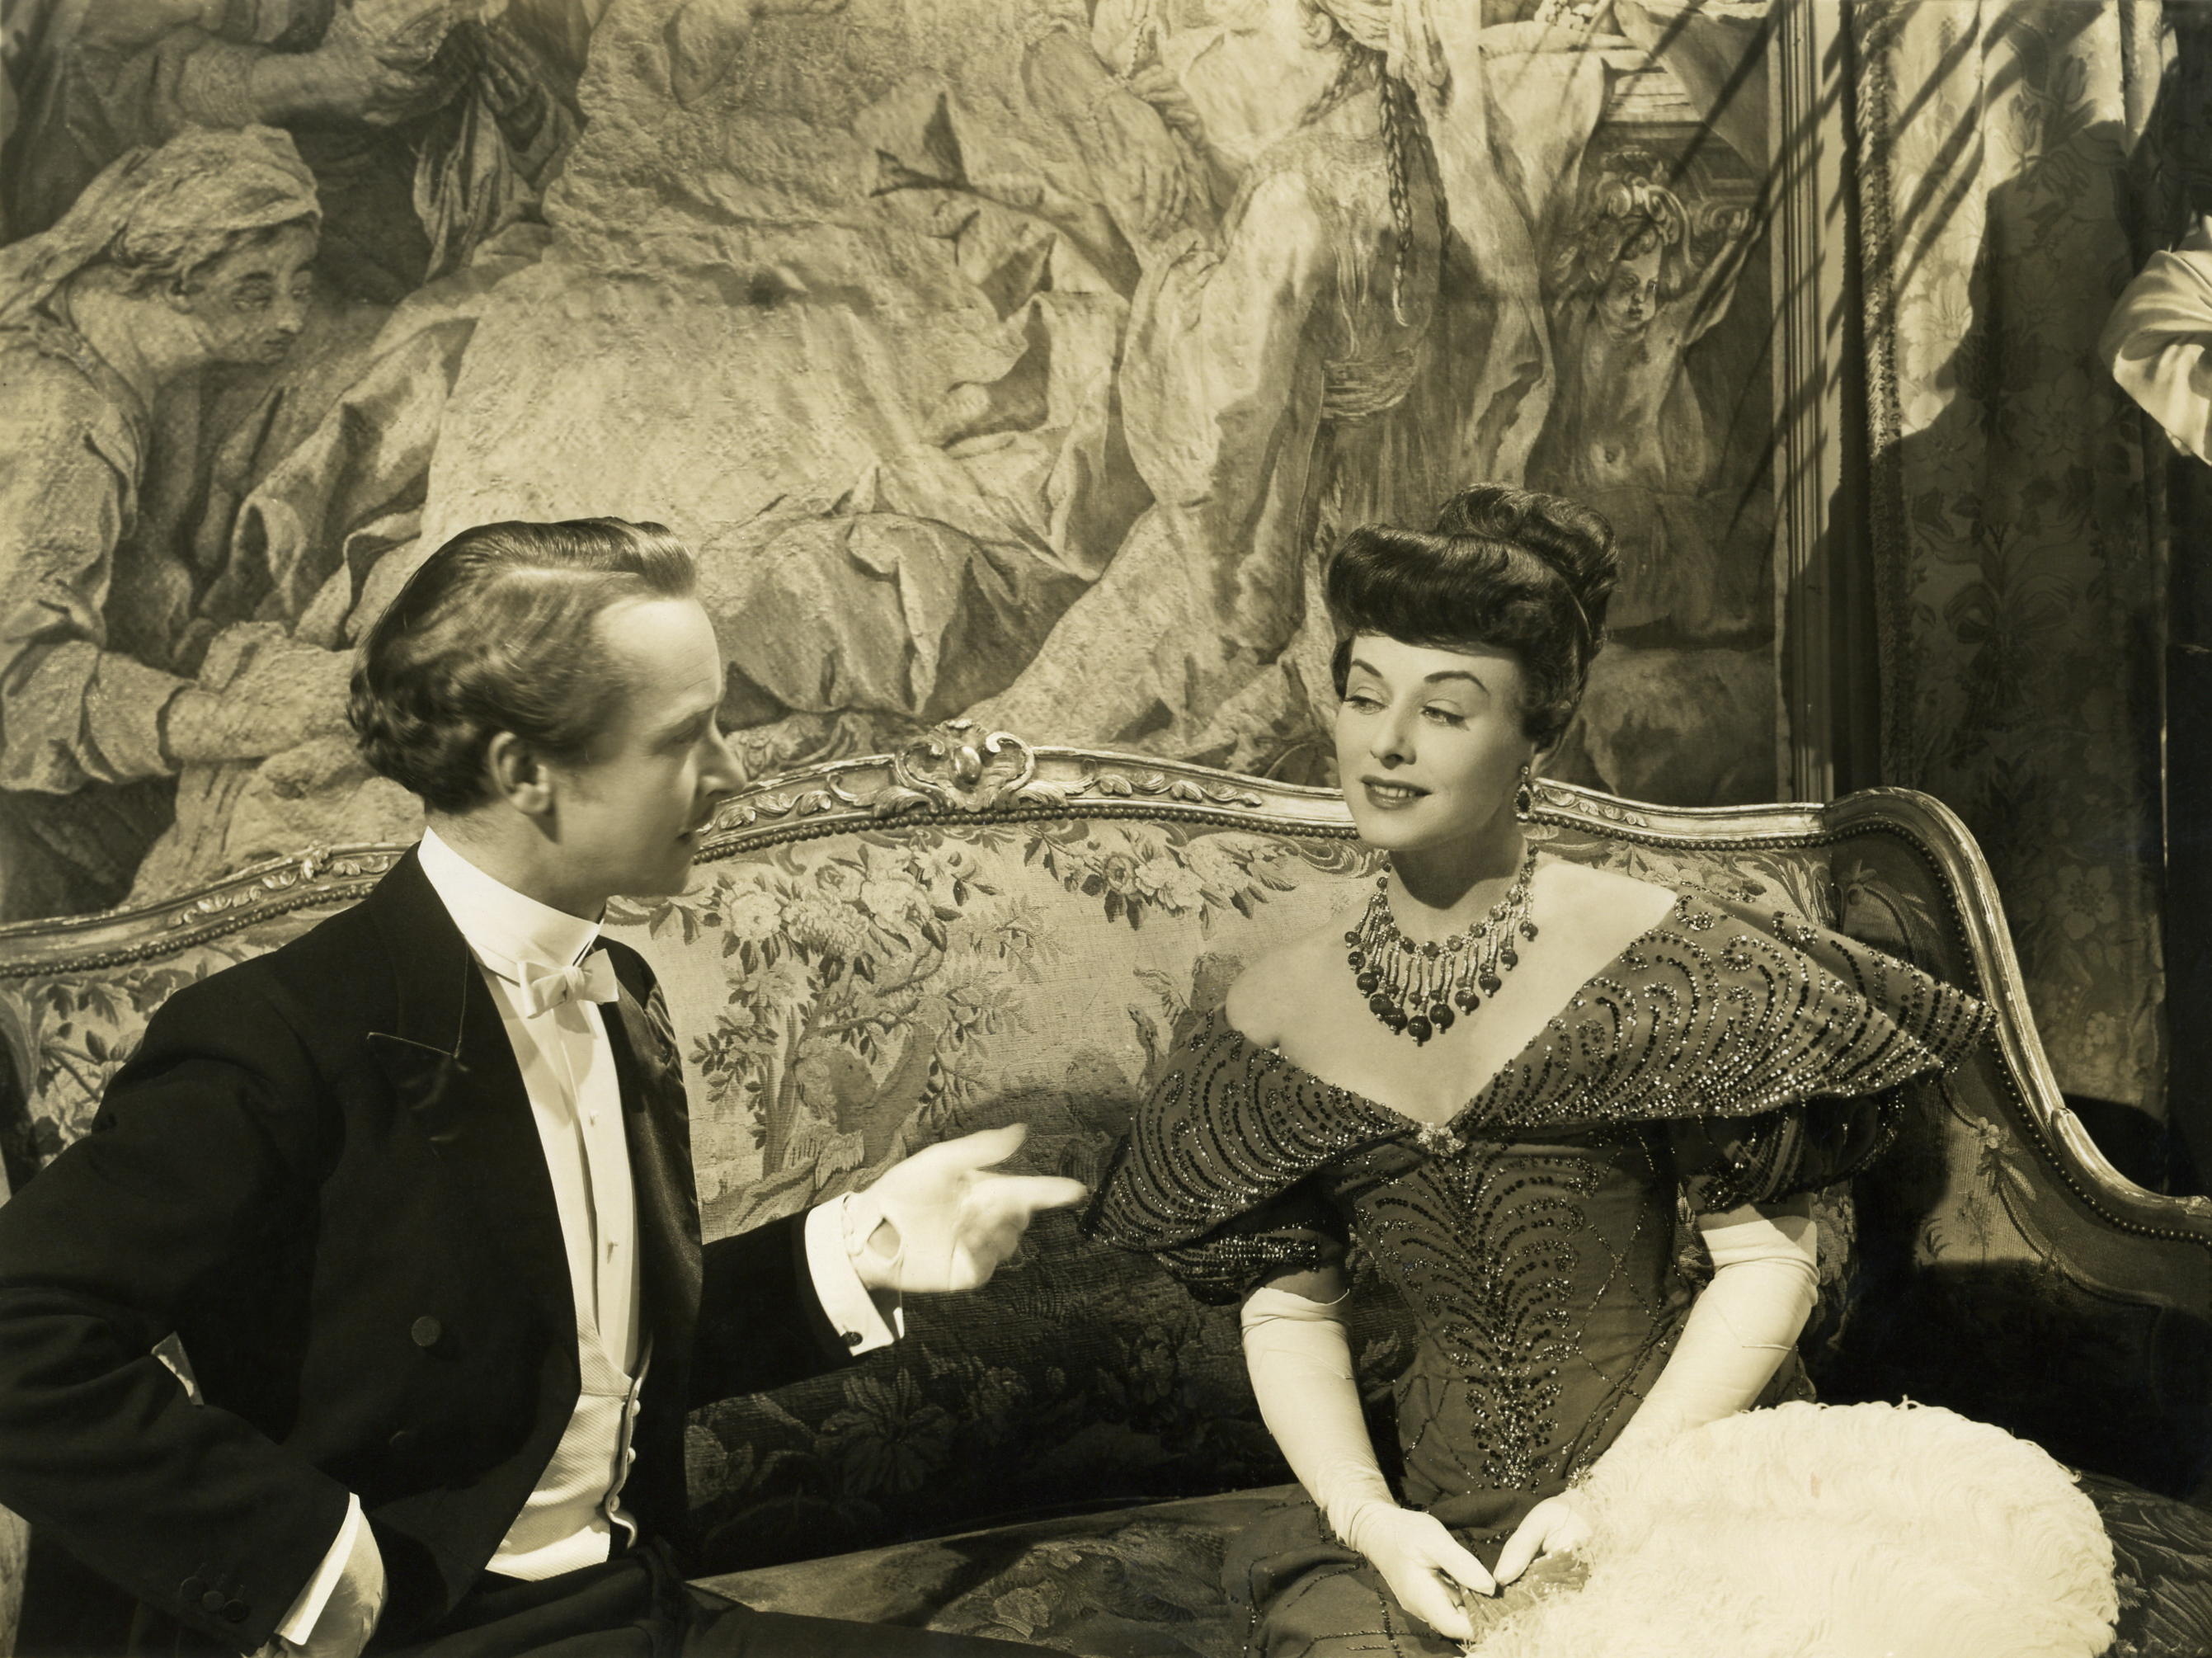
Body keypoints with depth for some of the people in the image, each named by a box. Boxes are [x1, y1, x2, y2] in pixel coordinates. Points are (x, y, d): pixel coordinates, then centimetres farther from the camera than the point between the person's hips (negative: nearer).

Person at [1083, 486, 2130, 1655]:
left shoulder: (1651, 955, -12)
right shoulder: (1276, 1015, 0)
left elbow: (1768, 1260, -8)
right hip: (1447, 1525, 3)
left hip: (1683, 1483, -2)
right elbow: (1287, 1310, 5)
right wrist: (1370, 1521, -9)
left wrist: (1612, 1493, -14)